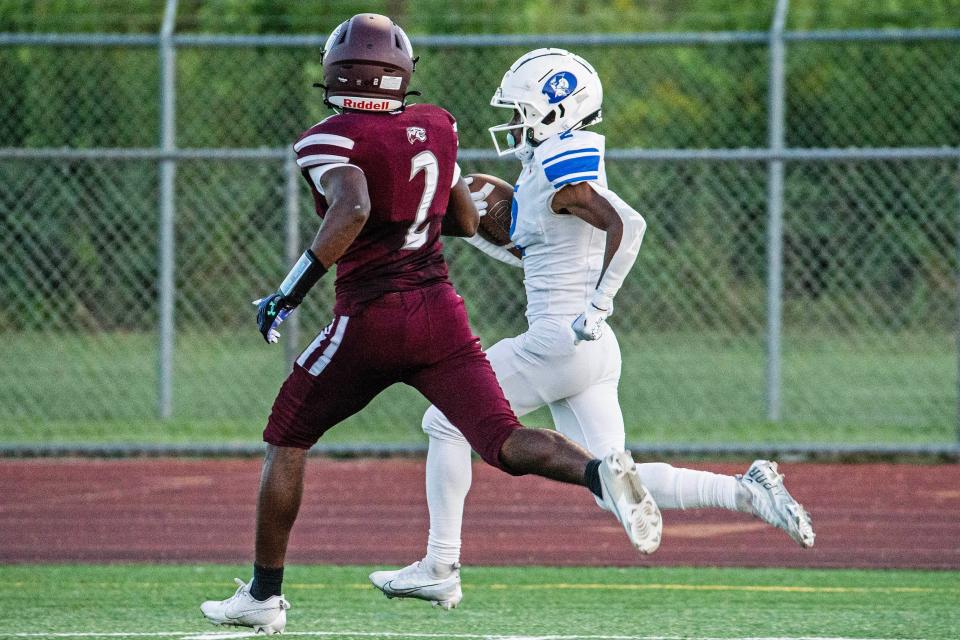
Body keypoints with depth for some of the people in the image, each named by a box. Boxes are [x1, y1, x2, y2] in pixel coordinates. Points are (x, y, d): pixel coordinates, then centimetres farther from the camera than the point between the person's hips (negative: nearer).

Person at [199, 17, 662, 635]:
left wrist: (289, 293, -24)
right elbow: (467, 221, 19)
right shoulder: (435, 127, 9)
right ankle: (598, 472, -35)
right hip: (440, 309, 4)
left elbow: (352, 211, -28)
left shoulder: (331, 140, -9)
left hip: (371, 320, -4)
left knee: (287, 441, 15)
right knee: (504, 440, -4)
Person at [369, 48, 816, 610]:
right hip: (592, 353, 9)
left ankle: (440, 569, 7)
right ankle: (746, 491, -5)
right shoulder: (550, 169, 17)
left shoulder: (559, 169, -13)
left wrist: (598, 305, -24)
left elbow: (626, 224, -27)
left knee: (447, 423, 4)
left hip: (559, 340, -9)